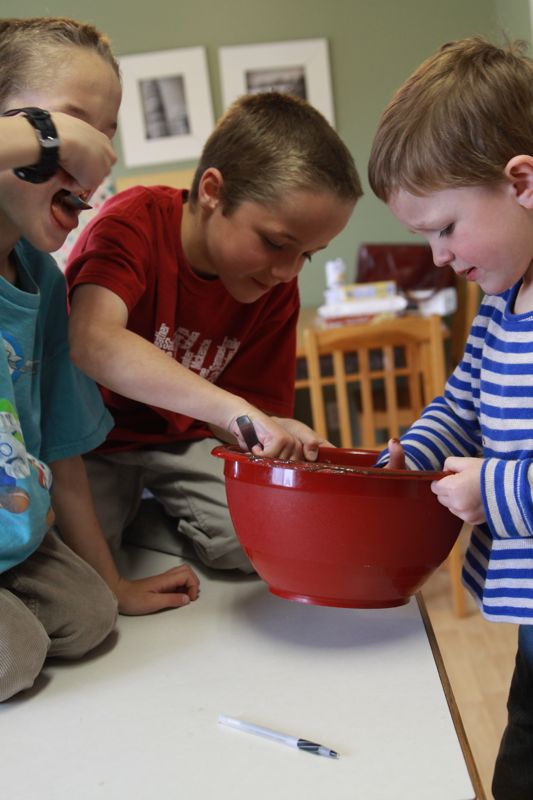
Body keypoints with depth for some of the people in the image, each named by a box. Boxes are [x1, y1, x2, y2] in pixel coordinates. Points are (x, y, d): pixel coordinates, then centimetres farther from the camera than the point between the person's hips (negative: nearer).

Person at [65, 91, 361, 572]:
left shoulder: (277, 288, -8)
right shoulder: (136, 222, -23)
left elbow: (244, 415, -7)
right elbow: (93, 341, -43)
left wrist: (277, 436, -32)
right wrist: (236, 411, -51)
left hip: (182, 441, 4)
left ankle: (132, 520, 2)